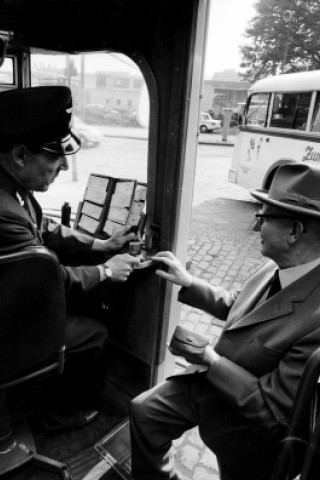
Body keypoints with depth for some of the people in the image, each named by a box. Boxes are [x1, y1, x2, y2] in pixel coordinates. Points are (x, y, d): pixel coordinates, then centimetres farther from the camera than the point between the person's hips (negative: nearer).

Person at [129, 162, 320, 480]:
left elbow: (273, 408, -28)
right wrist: (188, 283, 0)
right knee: (144, 410, 14)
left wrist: (210, 360, -23)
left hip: (247, 425, -6)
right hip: (211, 379, 7)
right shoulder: (279, 266, -12)